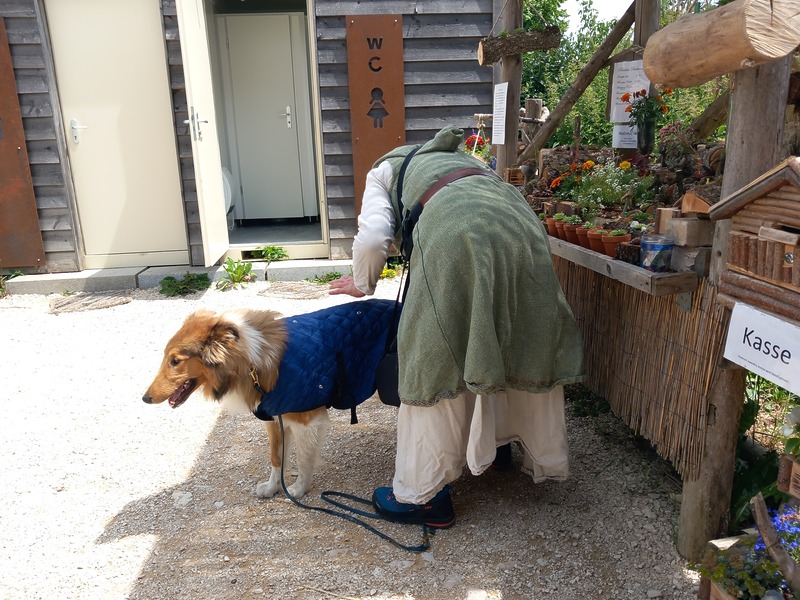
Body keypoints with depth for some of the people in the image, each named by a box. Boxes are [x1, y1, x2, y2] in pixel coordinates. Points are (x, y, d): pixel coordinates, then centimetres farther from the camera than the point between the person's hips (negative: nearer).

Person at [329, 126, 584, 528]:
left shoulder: (384, 169, 26)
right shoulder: (462, 158, 42)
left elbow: (373, 238, 7)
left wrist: (362, 285, 25)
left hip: (457, 233, -6)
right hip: (519, 222, 6)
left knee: (436, 358, 4)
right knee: (526, 345, 19)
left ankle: (424, 494, 14)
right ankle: (545, 460, 38)